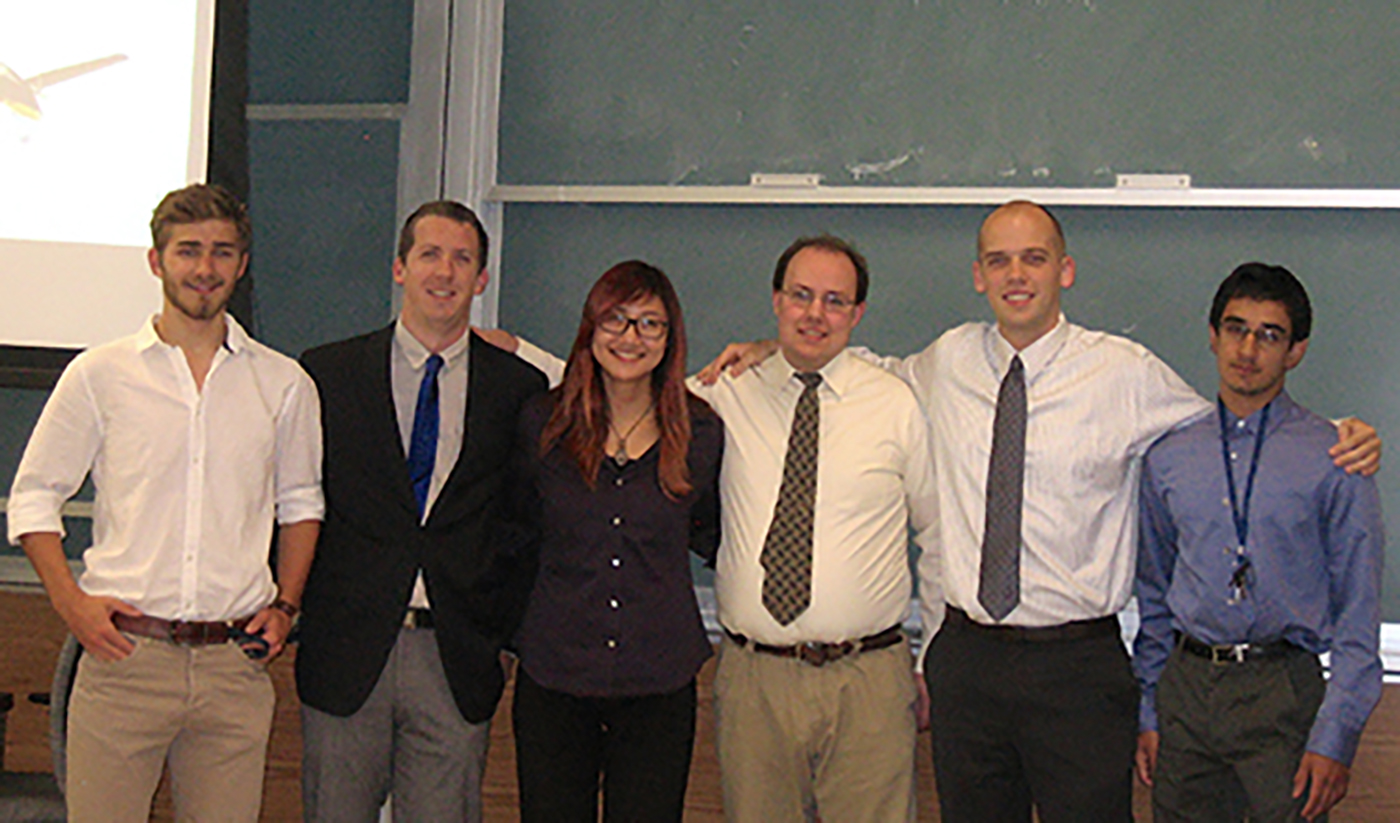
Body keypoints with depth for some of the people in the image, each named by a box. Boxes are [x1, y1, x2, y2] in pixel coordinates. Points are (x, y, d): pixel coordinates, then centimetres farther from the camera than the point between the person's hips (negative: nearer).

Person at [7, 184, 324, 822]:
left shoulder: (283, 384, 8)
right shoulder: (98, 375, 3)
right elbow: (33, 496, 8)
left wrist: (284, 607, 7)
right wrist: (69, 600, -5)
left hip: (236, 664, 2)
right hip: (123, 652, -1)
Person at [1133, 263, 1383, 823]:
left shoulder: (1334, 458, -3)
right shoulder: (1167, 459, 8)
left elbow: (1358, 614, -3)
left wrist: (1335, 738, -9)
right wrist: (1149, 713, 10)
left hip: (1283, 693, -3)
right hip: (1185, 688, 3)